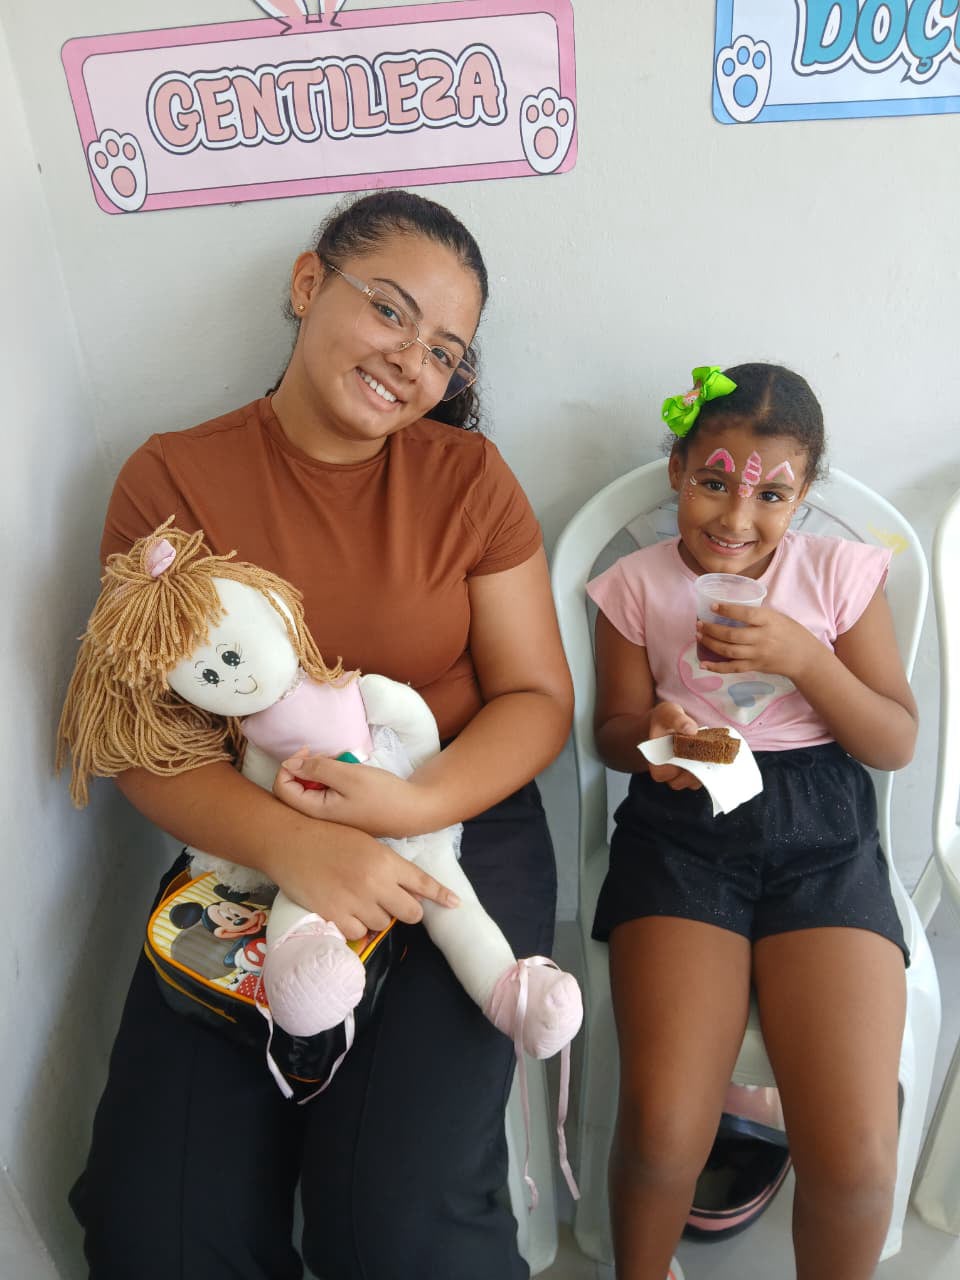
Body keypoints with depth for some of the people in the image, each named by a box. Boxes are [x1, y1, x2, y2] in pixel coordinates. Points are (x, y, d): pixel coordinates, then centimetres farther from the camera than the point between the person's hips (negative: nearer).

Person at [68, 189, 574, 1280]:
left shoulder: (467, 475, 0)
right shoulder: (169, 479, -1)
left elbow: (537, 696, 0)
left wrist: (418, 802, -19)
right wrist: (289, 844, -22)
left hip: (459, 832, -1)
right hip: (247, 850, 2)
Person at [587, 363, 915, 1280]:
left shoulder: (841, 573, 6)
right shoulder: (637, 585, 5)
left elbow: (897, 744, 5)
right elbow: (614, 728, 11)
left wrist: (805, 658, -11)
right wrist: (651, 737, -12)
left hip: (821, 835, 1)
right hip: (682, 829, 0)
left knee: (857, 1162, -14)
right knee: (660, 1134, -18)